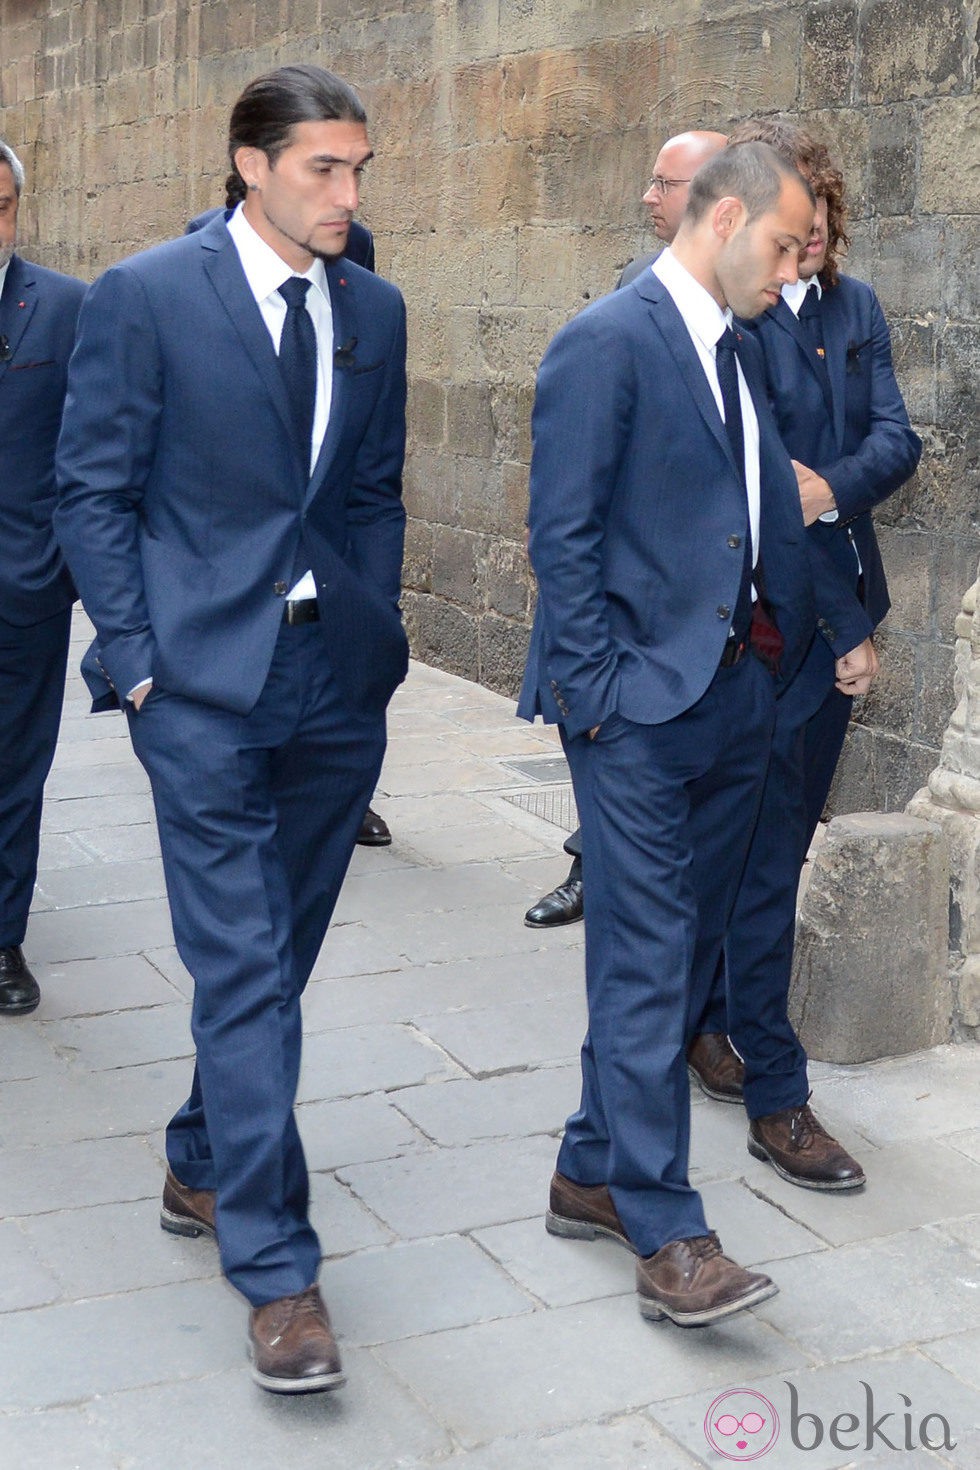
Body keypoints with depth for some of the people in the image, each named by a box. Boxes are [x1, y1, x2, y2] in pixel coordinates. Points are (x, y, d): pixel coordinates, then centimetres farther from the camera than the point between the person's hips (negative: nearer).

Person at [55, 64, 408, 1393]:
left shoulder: (374, 310, 10)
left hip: (336, 685, 5)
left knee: (277, 957, 13)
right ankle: (274, 1266, 2)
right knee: (242, 969, -6)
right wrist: (139, 657, -8)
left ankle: (202, 1168, 35)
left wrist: (379, 635, 8)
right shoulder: (146, 297, -5)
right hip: (206, 684, -5)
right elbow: (94, 492, -3)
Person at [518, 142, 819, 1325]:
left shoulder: (738, 348, 17)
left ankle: (594, 1173, 25)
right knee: (647, 958, -4)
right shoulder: (607, 341, -9)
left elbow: (761, 515, 16)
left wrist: (780, 649, 6)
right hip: (641, 704, -8)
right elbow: (562, 533, -13)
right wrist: (593, 686, -15)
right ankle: (663, 1229, 3)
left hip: (736, 695, 9)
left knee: (684, 948, 12)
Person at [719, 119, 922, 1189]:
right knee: (764, 863, -2)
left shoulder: (856, 308, 11)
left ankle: (710, 1027, 34)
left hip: (835, 617, 8)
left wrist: (833, 486, -19)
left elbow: (894, 438, 2)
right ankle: (777, 1102, 6)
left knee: (776, 847, 17)